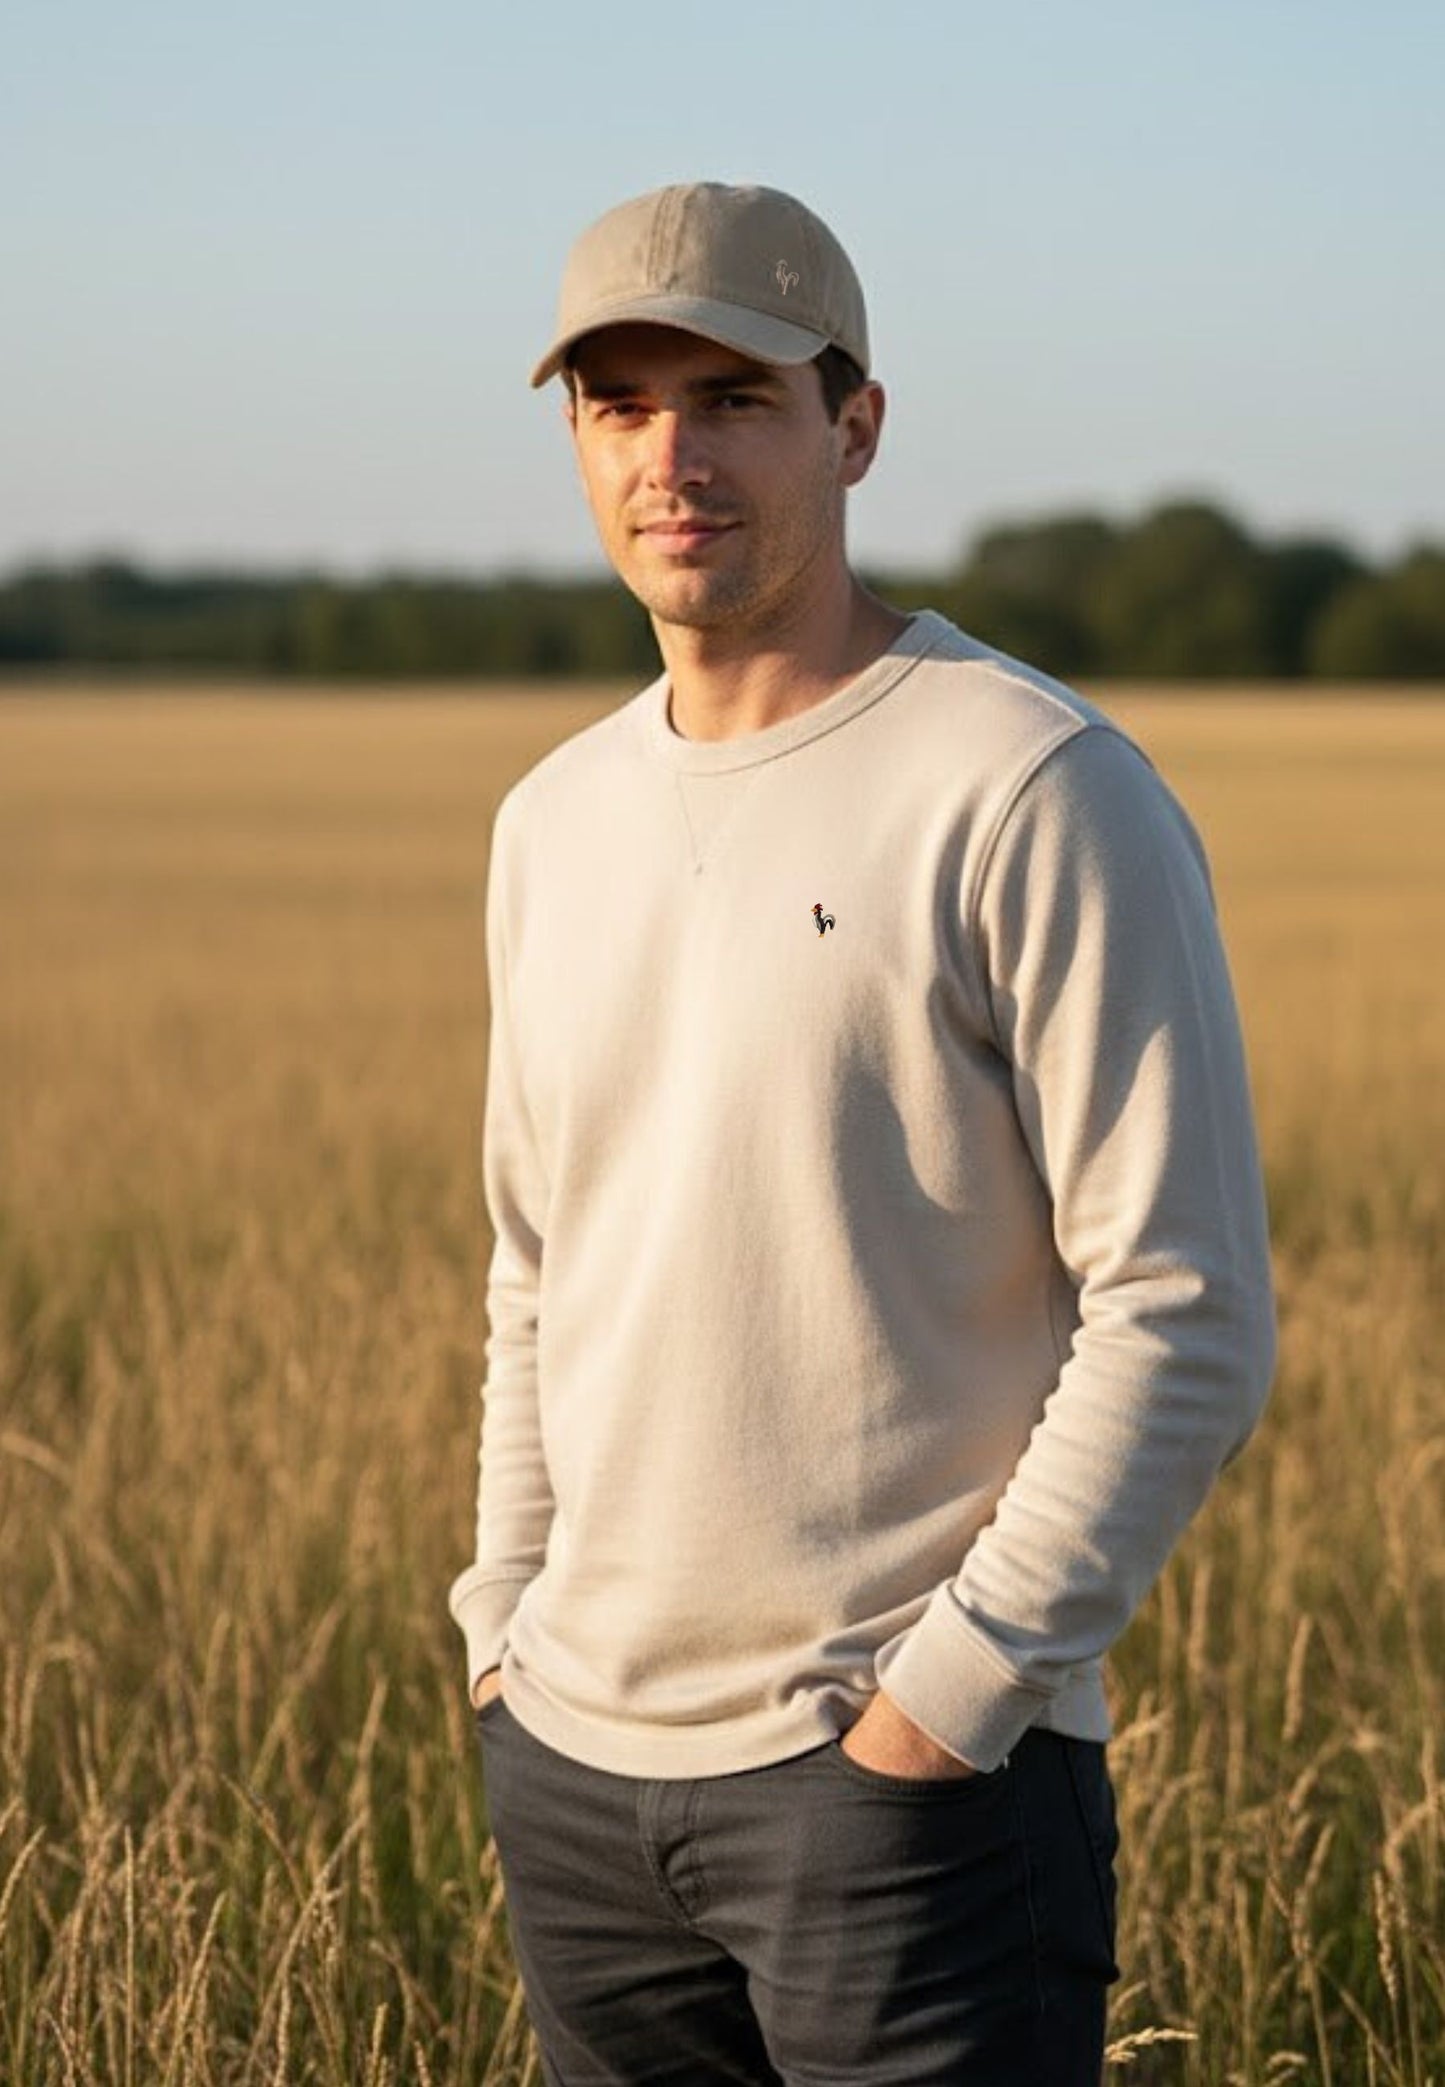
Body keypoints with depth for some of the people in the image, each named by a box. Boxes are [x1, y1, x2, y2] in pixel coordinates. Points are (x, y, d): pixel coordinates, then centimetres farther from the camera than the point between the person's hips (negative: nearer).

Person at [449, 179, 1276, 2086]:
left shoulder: (1039, 793, -11)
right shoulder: (555, 820, 12)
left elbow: (1189, 1319, -13)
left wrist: (953, 1693, -15)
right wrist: (504, 1627, 14)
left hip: (916, 1777, -6)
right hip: (574, 1766, 7)